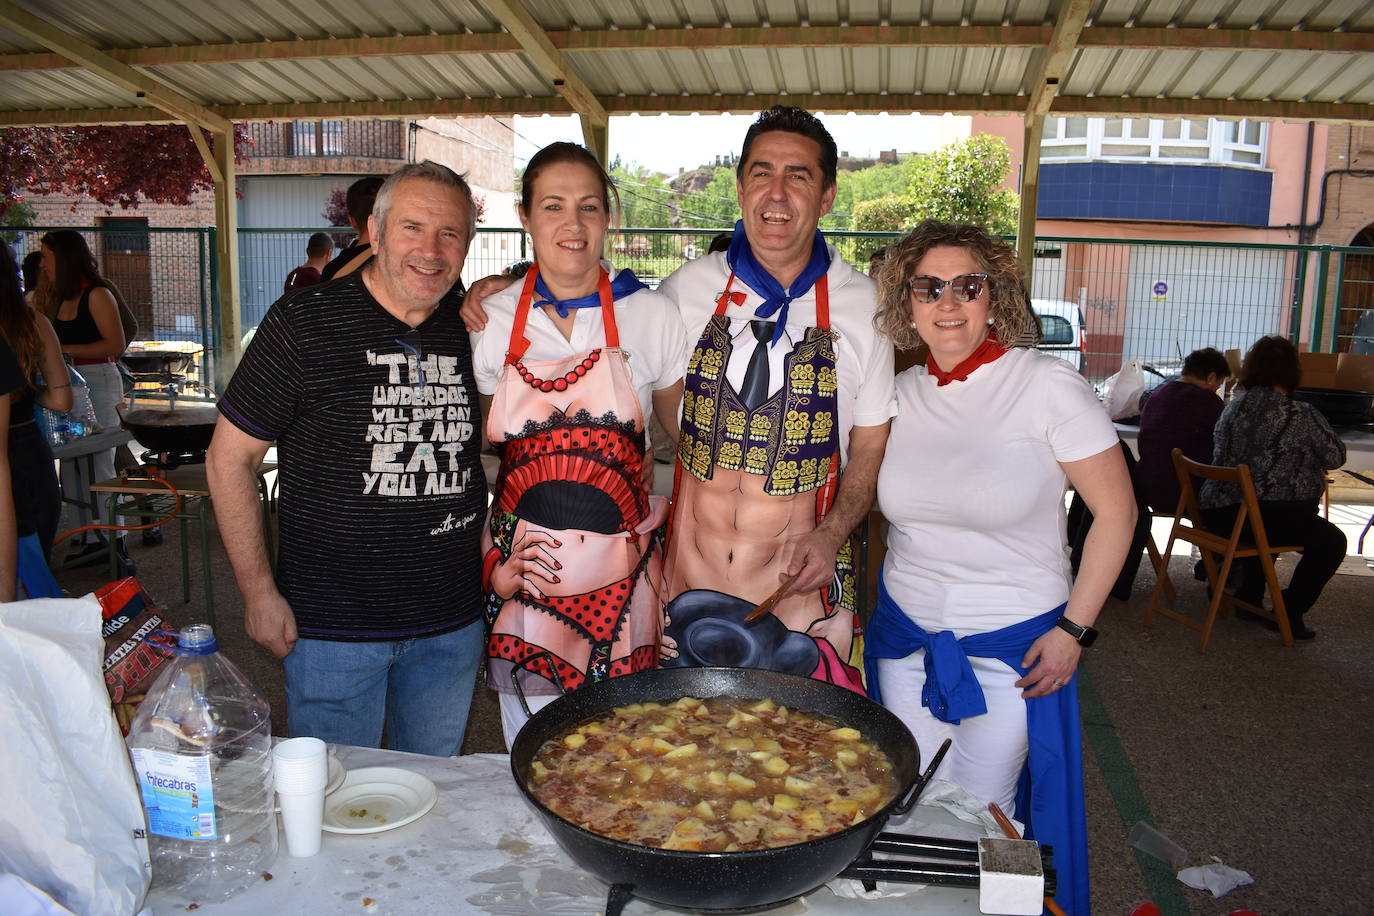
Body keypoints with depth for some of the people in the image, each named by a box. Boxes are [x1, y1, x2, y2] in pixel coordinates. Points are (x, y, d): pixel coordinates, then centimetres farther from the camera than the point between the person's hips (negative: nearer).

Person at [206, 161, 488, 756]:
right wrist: (260, 593, -7)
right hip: (332, 623, -3)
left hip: (452, 620, 4)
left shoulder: (472, 327, 2)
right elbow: (229, 457, -6)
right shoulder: (305, 322, -11)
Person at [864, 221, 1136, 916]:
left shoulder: (1048, 385, -14)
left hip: (1014, 644, -4)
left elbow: (1116, 510, -10)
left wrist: (1073, 628, -12)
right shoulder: (900, 394, -1)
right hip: (904, 636, 4)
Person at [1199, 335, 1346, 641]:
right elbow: (1336, 457, 2)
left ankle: (1248, 599, 38)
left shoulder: (1233, 406, 10)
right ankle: (1288, 613, 13)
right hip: (1261, 513, -7)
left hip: (1216, 512, 7)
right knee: (1331, 540, 14)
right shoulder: (1300, 415, -10)